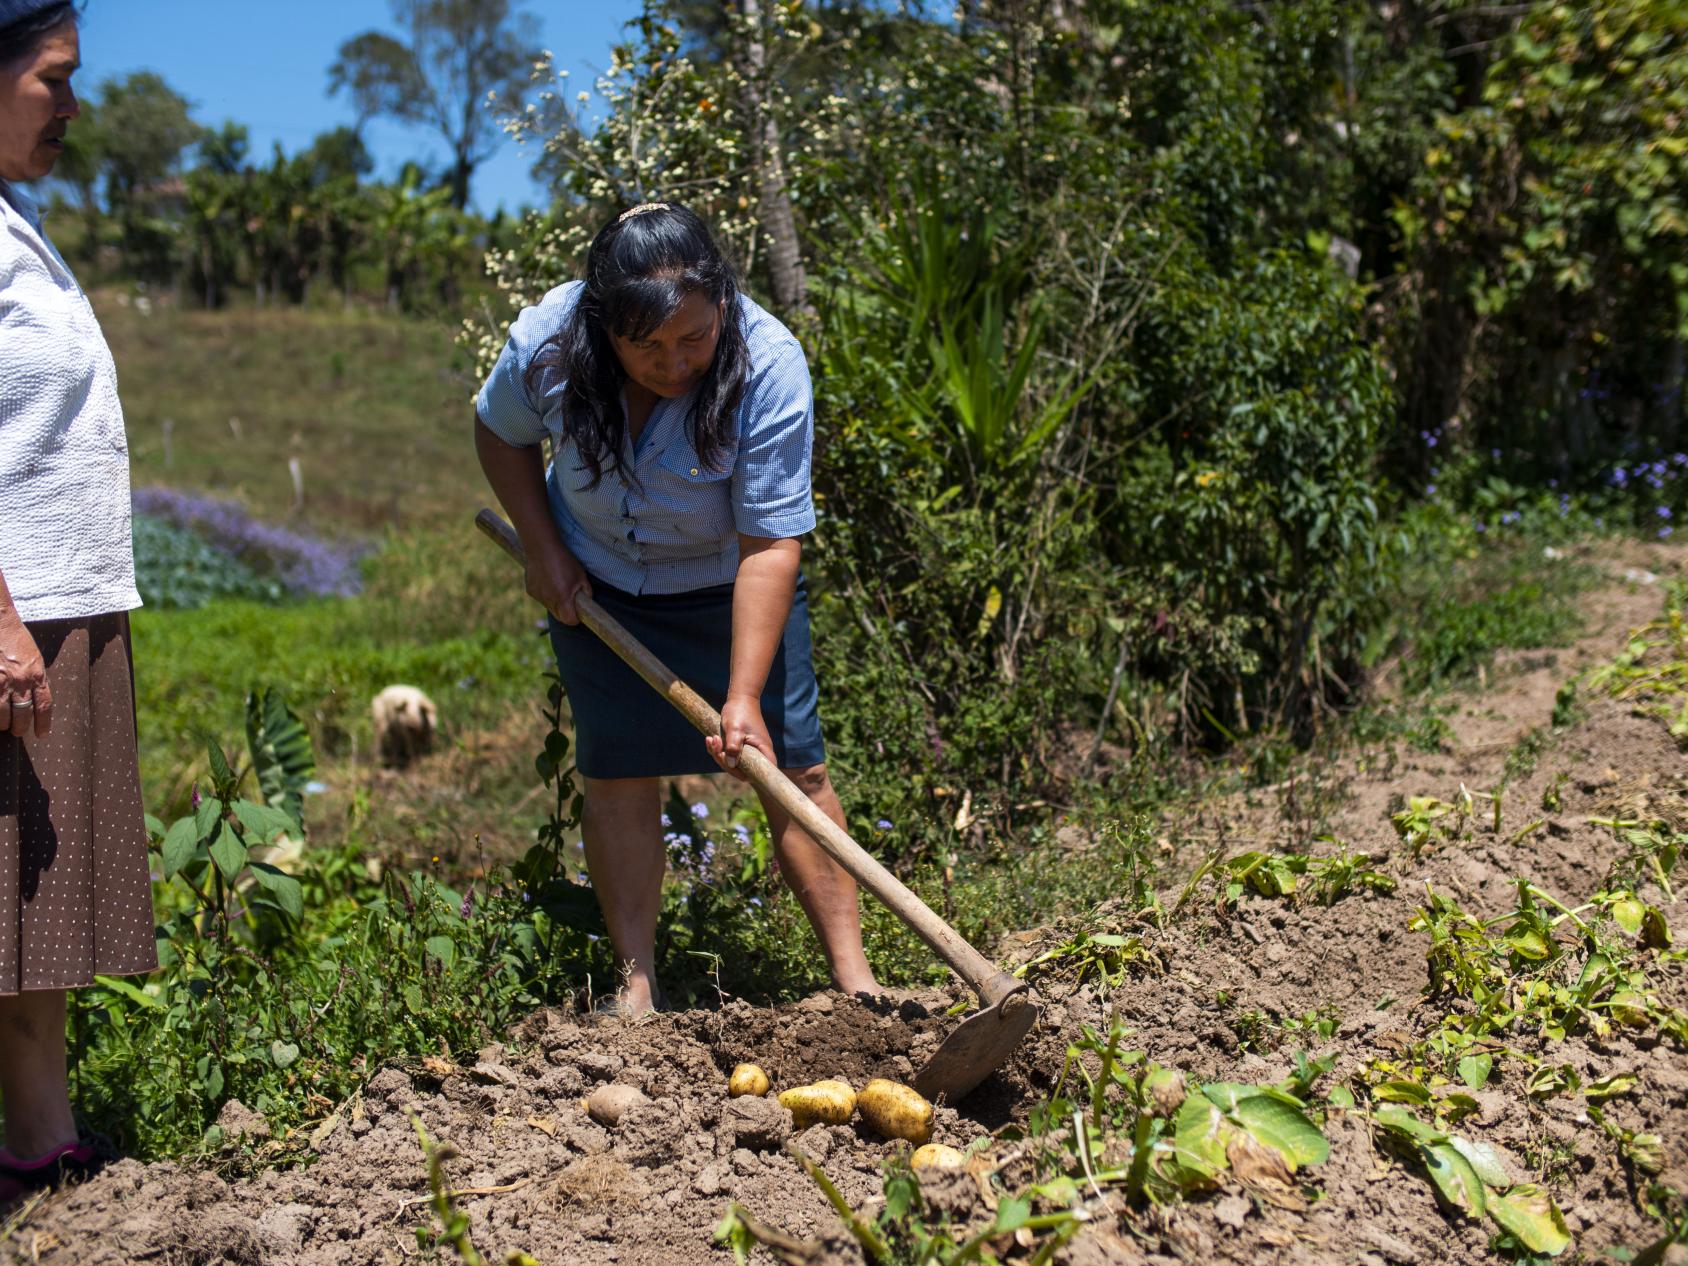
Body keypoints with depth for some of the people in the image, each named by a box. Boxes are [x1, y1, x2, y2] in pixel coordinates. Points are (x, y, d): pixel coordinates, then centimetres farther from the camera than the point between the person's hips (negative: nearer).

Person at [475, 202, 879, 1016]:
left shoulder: (769, 367, -31)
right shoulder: (546, 345, -23)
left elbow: (770, 545, -30)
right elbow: (501, 435, 1)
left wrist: (744, 696, -33)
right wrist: (544, 552, -8)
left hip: (728, 583, -1)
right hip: (597, 582, 2)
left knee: (794, 766, -6)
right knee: (616, 772, -2)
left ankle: (854, 977, 1)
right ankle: (636, 984, 8)